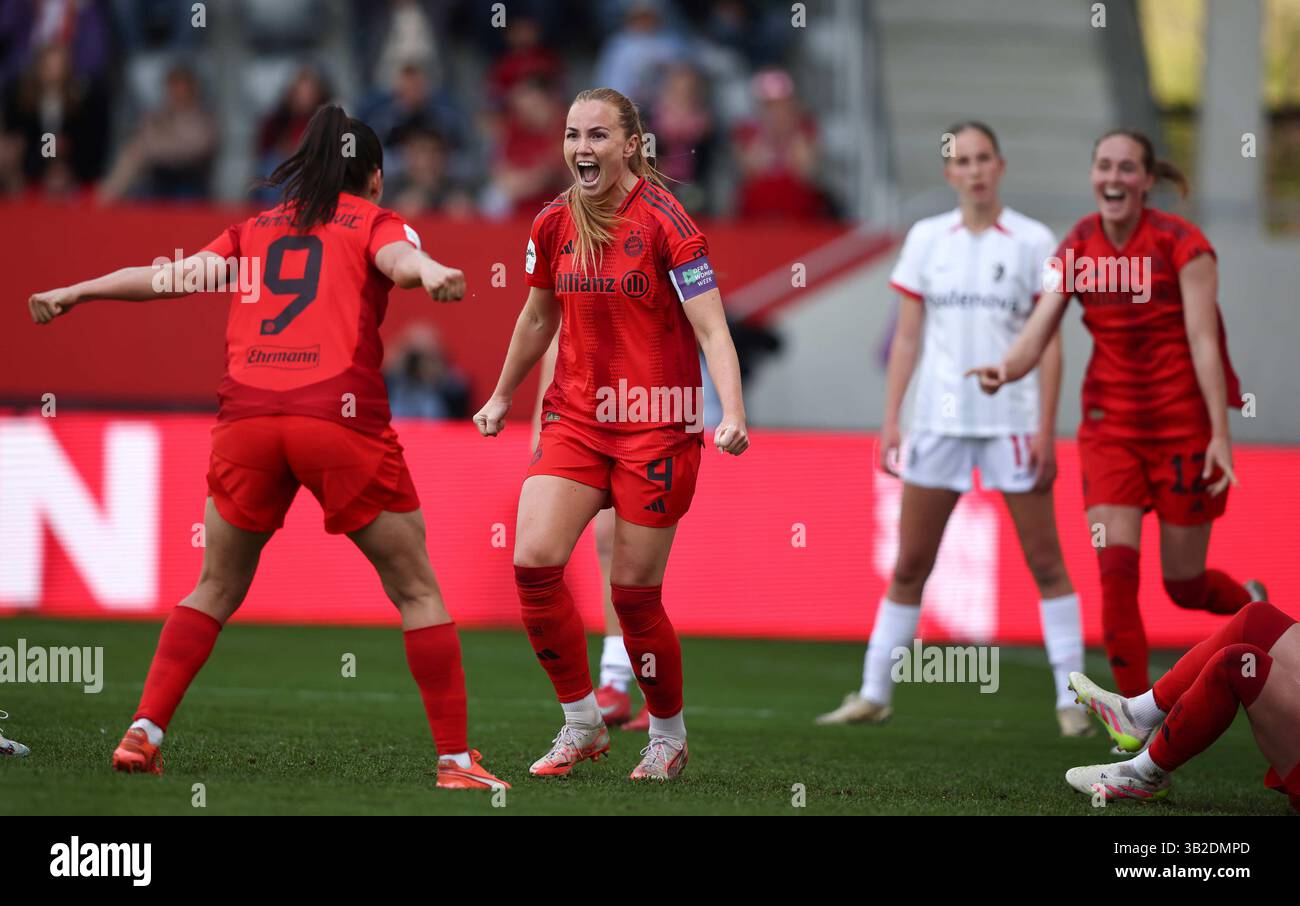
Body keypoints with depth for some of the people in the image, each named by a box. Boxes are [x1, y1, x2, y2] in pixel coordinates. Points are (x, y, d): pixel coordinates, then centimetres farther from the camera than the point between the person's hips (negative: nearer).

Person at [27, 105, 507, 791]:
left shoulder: (256, 229, 24)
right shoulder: (374, 221, 13)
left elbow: (172, 275, 21)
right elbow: (398, 259, -10)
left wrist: (75, 293, 32)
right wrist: (429, 272, -31)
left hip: (246, 417, 3)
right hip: (341, 415, -3)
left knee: (216, 591, 20)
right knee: (416, 591, 7)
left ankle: (142, 733, 10)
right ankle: (455, 759, 2)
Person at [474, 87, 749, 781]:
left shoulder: (664, 221, -12)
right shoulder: (555, 223, 4)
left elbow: (711, 329, -15)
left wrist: (732, 414, -29)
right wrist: (502, 396, 31)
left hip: (655, 424, -5)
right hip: (574, 416, 5)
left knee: (634, 595, -2)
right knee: (532, 562, -13)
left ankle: (669, 738, 21)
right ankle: (582, 724, 3)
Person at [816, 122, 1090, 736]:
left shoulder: (1033, 242, 0)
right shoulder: (926, 240, 7)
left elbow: (1049, 341, 0)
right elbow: (907, 338, 9)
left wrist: (1046, 427, -7)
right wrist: (890, 420, 3)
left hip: (1013, 421, -2)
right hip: (938, 419, 2)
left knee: (1044, 561, -2)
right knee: (910, 564, 4)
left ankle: (1070, 699, 2)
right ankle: (874, 693, 11)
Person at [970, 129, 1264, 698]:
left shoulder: (1181, 244, -12)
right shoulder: (1077, 249, -1)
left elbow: (1203, 342, -15)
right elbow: (1036, 336, -8)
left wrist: (1221, 434, -20)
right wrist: (1005, 370, -31)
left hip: (1183, 426, -3)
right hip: (1110, 425, 3)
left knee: (1184, 586, 6)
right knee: (1114, 571, -12)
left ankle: (1250, 602, 42)